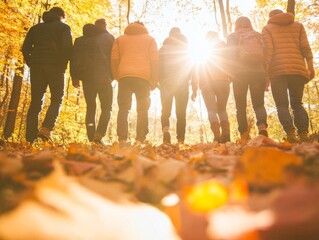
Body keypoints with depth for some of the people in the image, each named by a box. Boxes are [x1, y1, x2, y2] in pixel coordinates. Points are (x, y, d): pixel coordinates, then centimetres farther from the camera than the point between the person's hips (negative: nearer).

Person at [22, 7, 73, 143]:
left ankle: (30, 136, -1)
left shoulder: (36, 28, 21)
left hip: (36, 67, 4)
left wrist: (31, 64, 13)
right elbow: (67, 48, -9)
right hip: (55, 67, -4)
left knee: (36, 101, 5)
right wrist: (63, 65, -2)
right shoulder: (64, 27, 8)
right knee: (57, 99, 2)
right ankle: (46, 129, -18)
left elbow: (25, 48, 11)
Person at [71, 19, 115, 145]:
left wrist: (74, 77, 11)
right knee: (106, 108, 1)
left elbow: (74, 59, 11)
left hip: (87, 78, 3)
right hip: (104, 78, -3)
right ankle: (99, 135, -18)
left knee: (90, 107, 9)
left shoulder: (79, 40, 17)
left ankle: (92, 138, 2)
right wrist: (112, 76, 8)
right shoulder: (109, 38, 9)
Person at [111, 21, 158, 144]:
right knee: (142, 110, 3)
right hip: (143, 77, -1)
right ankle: (140, 139, -6)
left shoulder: (120, 39, 22)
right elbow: (155, 61, 8)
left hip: (124, 76, 1)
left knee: (123, 109, 3)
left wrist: (117, 77, 14)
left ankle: (122, 139, -5)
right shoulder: (149, 39, 19)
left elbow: (114, 59, 10)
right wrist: (154, 81, 8)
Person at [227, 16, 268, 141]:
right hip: (258, 71, 2)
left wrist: (232, 74, -5)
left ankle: (244, 135, -3)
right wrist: (266, 76, 9)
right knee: (258, 104, 6)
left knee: (241, 106, 5)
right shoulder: (258, 35, 20)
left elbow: (231, 55, -4)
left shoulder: (233, 36, 12)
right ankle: (262, 125, -23)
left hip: (240, 72, -2)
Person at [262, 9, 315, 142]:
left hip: (277, 71, -2)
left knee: (282, 105, 0)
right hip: (298, 69, 3)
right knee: (297, 104, 10)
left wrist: (265, 71, -5)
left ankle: (290, 132, -22)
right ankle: (304, 134, -9)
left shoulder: (267, 28, 12)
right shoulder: (298, 25, 20)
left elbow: (268, 50, -3)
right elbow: (305, 47, 7)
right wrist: (310, 67, 5)